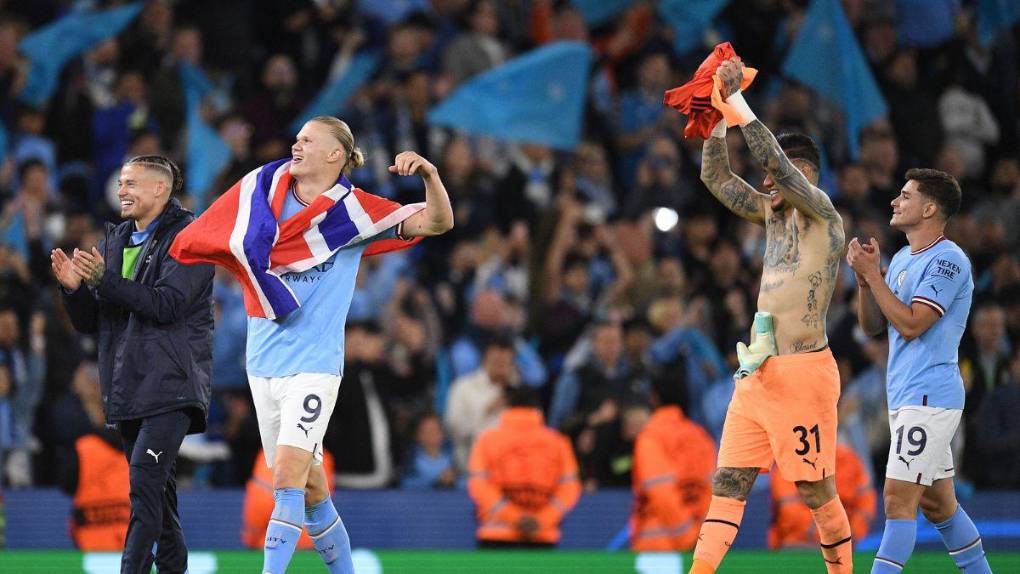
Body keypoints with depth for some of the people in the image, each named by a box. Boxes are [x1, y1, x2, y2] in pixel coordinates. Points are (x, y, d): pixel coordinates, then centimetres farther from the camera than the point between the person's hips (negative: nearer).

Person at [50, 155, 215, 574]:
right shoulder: (114, 242, 17)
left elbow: (168, 304, -19)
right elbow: (89, 322, 17)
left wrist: (104, 280, -23)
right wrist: (74, 288, -4)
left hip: (172, 385, -8)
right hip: (128, 389, 8)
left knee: (145, 480, -19)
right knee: (157, 490, 12)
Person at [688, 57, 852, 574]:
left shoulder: (822, 215, -8)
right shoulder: (774, 214, 15)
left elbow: (779, 164, -23)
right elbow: (715, 176, 17)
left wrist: (739, 106, -16)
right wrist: (719, 113, 6)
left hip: (802, 372, -8)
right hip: (757, 375, 8)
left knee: (816, 491, 0)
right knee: (727, 483, 2)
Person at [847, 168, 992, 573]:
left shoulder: (948, 260, -13)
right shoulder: (902, 259, 16)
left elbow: (911, 324, -20)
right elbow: (873, 326, 16)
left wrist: (872, 274, -15)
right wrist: (865, 277, 1)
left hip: (929, 398, -10)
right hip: (906, 398, 10)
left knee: (899, 498, -14)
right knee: (937, 504, 13)